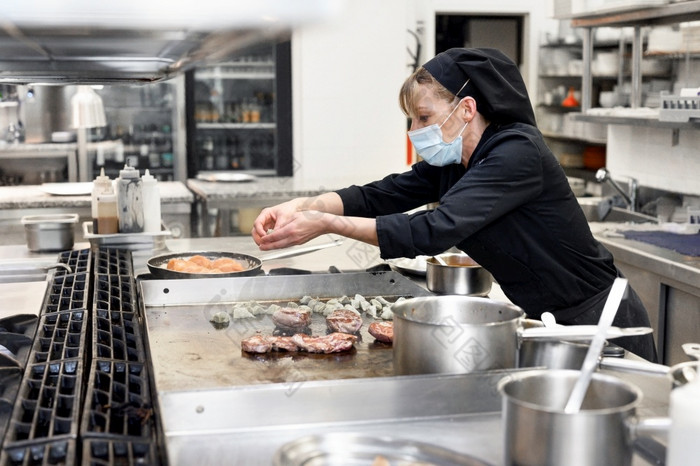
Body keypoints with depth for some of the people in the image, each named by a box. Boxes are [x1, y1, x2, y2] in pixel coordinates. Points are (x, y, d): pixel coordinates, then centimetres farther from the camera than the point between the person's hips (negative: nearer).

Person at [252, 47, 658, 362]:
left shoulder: (517, 154, -26)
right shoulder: (451, 162, 1)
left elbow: (435, 230, -34)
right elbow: (382, 195, -5)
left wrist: (327, 224, -35)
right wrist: (302, 206, -21)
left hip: (600, 325, -8)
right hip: (545, 321, 8)